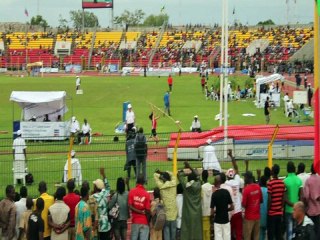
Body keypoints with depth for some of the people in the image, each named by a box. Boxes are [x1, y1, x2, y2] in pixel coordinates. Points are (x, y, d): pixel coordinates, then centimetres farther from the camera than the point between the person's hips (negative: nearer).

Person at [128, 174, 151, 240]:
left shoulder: (131, 191, -4)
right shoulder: (146, 194, -8)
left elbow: (130, 206, -9)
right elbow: (147, 210, -8)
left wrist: (140, 212, -5)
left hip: (135, 221, 2)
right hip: (144, 221, -2)